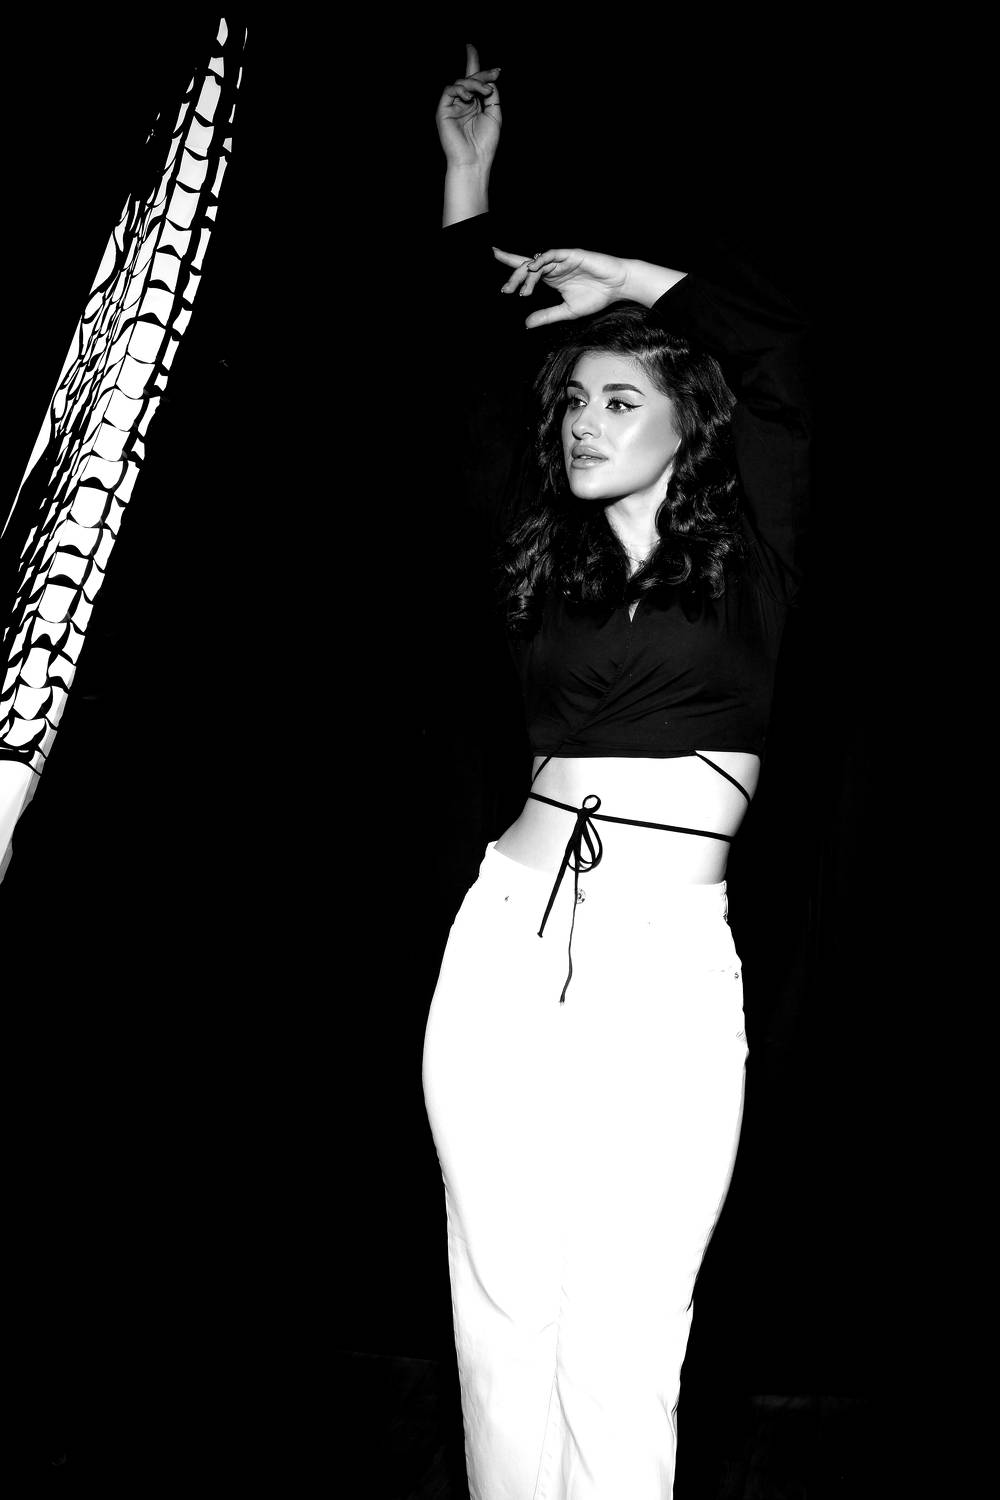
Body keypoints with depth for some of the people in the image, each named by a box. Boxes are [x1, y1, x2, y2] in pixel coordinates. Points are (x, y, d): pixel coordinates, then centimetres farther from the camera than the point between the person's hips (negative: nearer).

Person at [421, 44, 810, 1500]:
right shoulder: (546, 556, 13)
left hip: (668, 963, -3)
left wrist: (634, 278, 7)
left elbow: (778, 341, -5)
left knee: (620, 1341, -5)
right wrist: (470, 192, 23)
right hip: (507, 940, 4)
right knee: (499, 1305, 5)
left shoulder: (744, 554, 5)